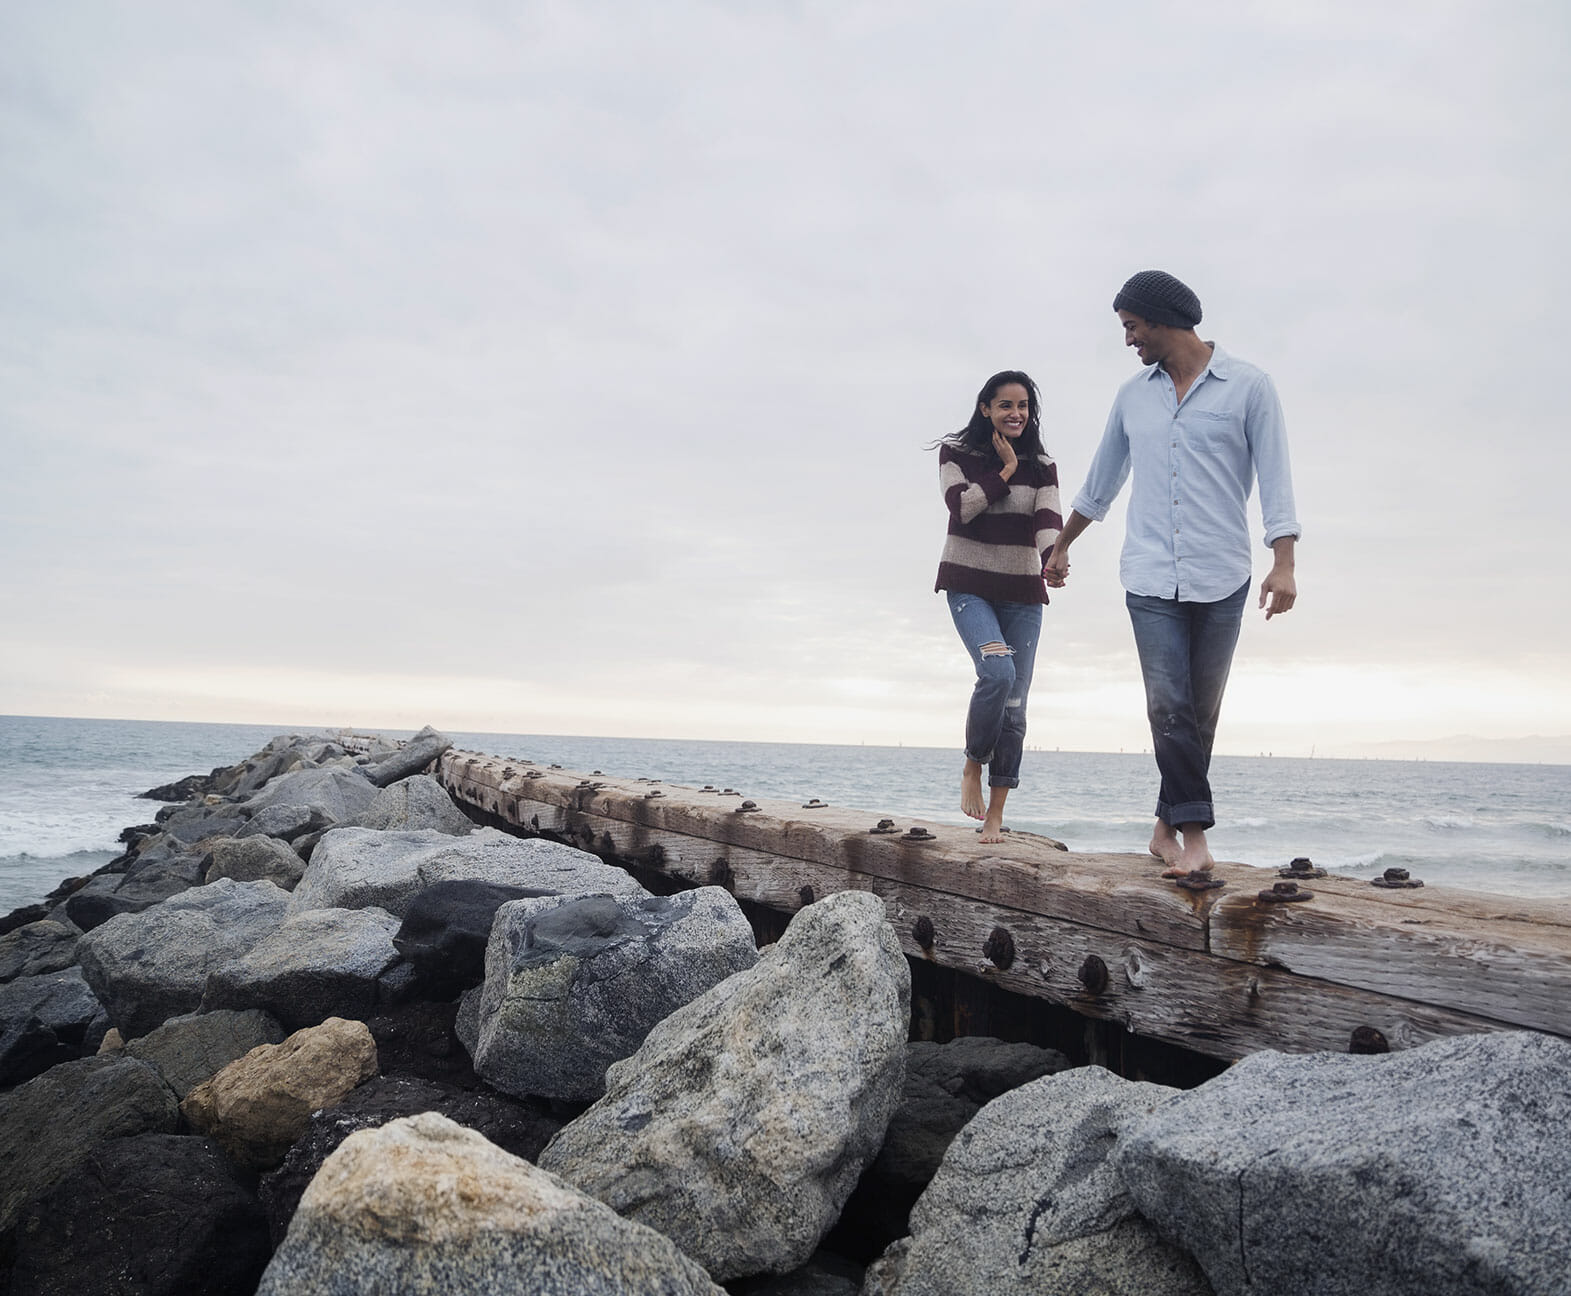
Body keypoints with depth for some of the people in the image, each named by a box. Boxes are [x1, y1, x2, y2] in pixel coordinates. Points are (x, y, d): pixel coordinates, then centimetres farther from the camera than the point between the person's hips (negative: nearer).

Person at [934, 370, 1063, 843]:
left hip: (1022, 593, 3)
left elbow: (1048, 521, -9)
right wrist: (1005, 471, -7)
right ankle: (972, 767, -3)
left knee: (1015, 702, -1)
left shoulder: (1042, 467, 7)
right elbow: (961, 506, -13)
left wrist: (1053, 559, -29)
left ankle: (995, 816, 6)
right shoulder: (956, 453, 3)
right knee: (998, 671, -27)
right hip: (969, 586, -3)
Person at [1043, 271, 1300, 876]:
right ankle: (1195, 836, -7)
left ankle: (1169, 826, 17)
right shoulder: (1132, 395, 14)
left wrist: (1283, 563, -13)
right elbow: (1100, 481, 25)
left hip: (1221, 578, -2)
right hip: (1150, 577, 2)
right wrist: (1061, 547, 33)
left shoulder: (1248, 386, 3)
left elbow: (1274, 475, -2)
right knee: (1168, 706, -11)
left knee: (1200, 712, 3)